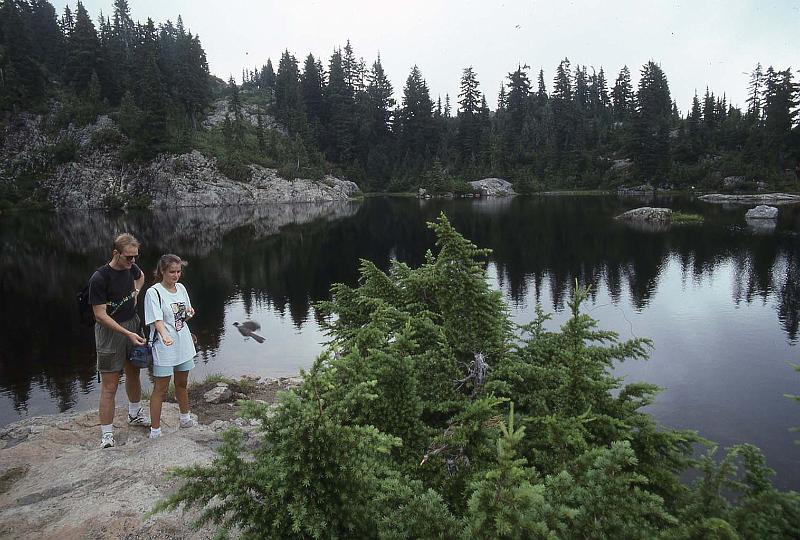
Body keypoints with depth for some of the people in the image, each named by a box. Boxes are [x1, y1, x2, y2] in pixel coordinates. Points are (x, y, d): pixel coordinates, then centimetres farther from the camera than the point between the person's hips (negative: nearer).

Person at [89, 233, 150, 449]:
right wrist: (128, 333, -25)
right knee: (110, 385, -3)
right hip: (110, 332, -6)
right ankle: (106, 433, 7)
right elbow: (100, 315, -21)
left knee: (133, 374, 20)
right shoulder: (99, 278, -21)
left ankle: (135, 414, 42)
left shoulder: (131, 267, -1)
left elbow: (140, 277, 26)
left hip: (133, 324, 7)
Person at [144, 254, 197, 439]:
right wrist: (165, 335, -42)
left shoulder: (181, 288, 6)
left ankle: (185, 419, 38)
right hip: (164, 347, -6)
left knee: (182, 383, 21)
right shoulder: (154, 292, -14)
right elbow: (157, 320, -25)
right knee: (160, 388, 2)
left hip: (183, 344, 6)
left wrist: (189, 312, -5)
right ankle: (155, 429, 13)